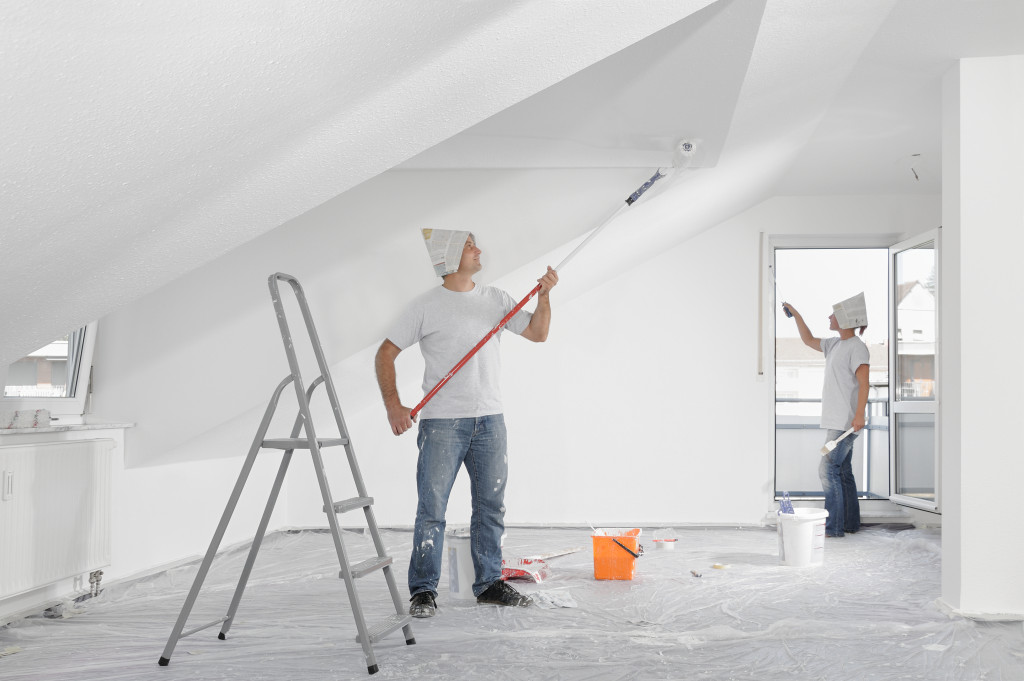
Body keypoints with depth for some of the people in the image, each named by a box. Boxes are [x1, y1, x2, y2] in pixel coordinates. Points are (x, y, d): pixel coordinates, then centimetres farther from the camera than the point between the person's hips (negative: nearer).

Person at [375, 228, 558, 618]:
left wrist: (543, 296, -7)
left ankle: (489, 584, 22)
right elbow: (385, 353, -2)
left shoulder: (496, 300, 11)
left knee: (491, 507, 10)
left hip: (489, 419, 5)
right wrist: (393, 405, -14)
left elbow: (537, 334, 10)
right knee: (432, 509, -4)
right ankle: (423, 590, 6)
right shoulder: (426, 307, -2)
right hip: (441, 423, -4)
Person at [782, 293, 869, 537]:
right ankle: (850, 523, 17)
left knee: (828, 469, -11)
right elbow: (809, 340, 31)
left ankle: (833, 526, -9)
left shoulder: (856, 347, -13)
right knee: (842, 472, 11)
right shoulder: (836, 344, 15)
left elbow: (863, 382, -22)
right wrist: (796, 315, 26)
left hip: (846, 422, -9)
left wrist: (859, 413, -30)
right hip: (837, 422, 10)